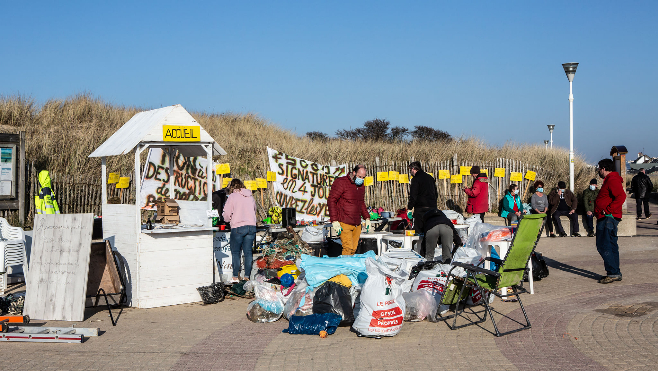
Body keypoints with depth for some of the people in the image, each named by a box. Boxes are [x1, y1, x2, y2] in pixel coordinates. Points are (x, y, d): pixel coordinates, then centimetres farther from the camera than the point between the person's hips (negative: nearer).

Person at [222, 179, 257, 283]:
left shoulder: (232, 196, -2)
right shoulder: (251, 197, 13)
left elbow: (226, 214, -4)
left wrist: (229, 219, 16)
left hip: (238, 227, -4)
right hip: (252, 226, 5)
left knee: (235, 252, 3)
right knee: (248, 252, 6)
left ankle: (235, 277, -1)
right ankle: (247, 277, 7)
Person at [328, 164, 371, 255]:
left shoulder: (361, 186, 16)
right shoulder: (341, 182, -8)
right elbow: (331, 201, -10)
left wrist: (367, 218, 19)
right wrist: (334, 221, -16)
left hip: (357, 224, 7)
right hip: (344, 224, -7)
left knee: (353, 249, 5)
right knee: (348, 248, -15)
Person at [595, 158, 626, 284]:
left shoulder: (612, 180, -13)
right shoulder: (609, 180, 21)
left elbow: (621, 196, -27)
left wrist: (608, 210, -23)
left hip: (608, 218, -11)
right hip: (608, 218, 11)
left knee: (604, 246, -12)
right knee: (611, 246, 12)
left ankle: (613, 273, -13)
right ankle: (616, 273, 16)